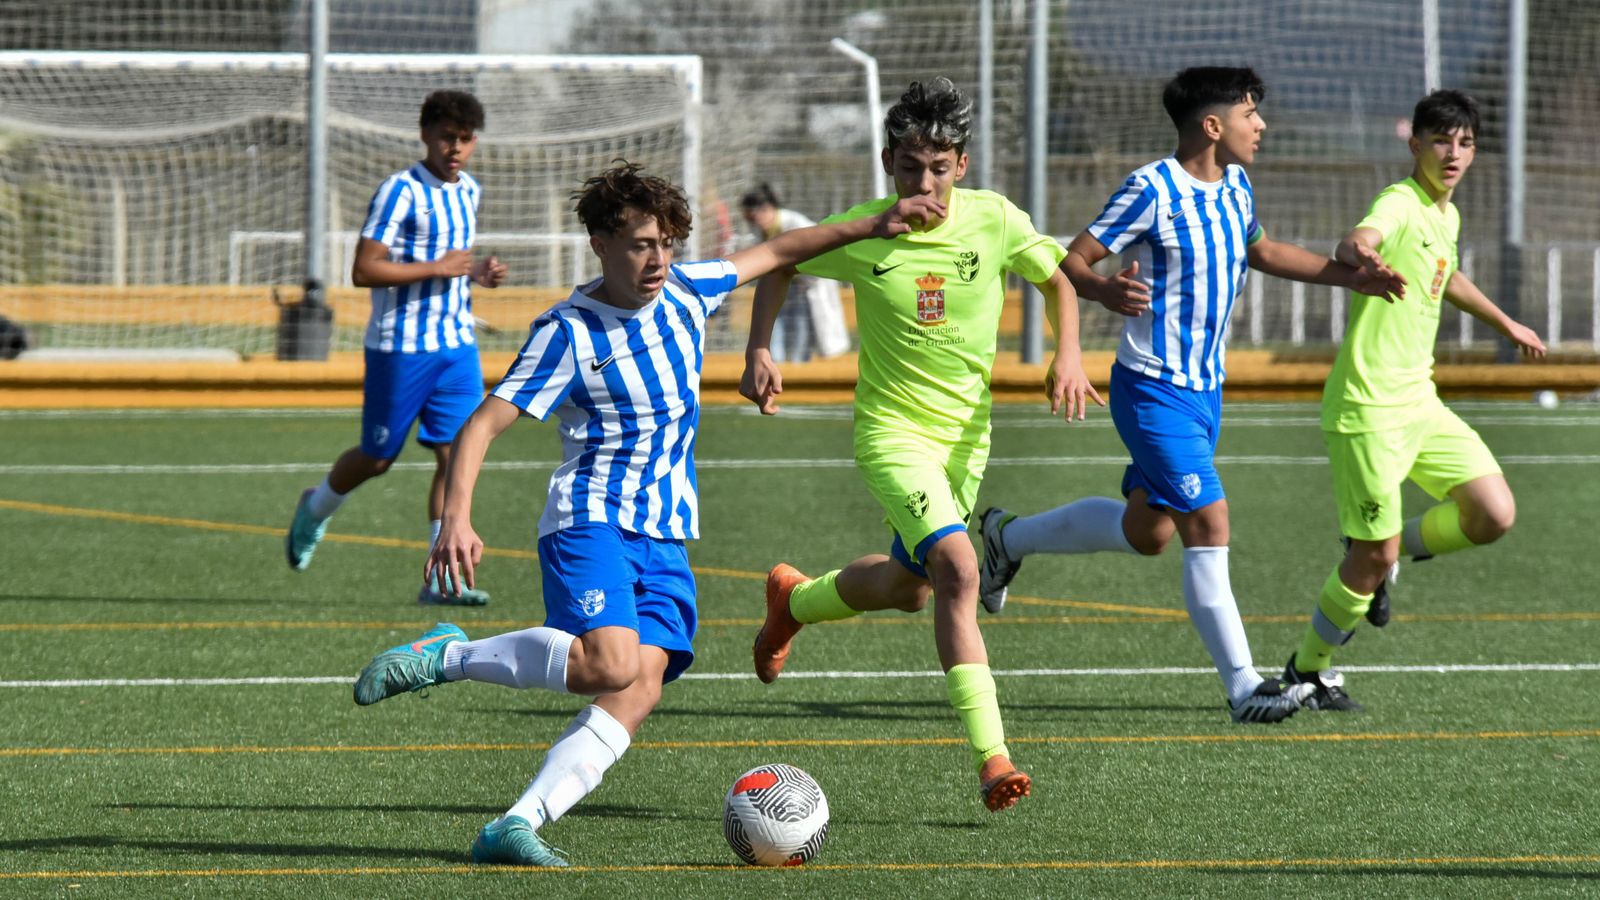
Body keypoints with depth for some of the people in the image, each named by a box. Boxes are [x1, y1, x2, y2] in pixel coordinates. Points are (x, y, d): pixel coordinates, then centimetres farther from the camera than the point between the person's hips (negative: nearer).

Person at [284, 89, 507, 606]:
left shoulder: (469, 192, 12)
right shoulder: (402, 191, -13)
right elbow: (364, 271, -18)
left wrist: (476, 275, 8)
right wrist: (438, 268, -20)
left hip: (458, 344, 6)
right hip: (399, 346, -6)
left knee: (456, 455, -5)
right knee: (377, 458, 6)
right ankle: (315, 510, 37)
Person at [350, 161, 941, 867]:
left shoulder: (683, 292, 8)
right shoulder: (568, 332, -9)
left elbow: (772, 254, 25)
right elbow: (482, 425, -13)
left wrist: (875, 227, 25)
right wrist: (457, 518, -27)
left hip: (666, 538, 6)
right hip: (590, 519, -6)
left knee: (641, 689, -16)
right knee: (609, 664, -30)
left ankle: (516, 826, -21)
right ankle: (446, 656, -9)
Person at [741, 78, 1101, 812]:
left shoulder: (994, 221, -10)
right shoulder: (859, 233, -13)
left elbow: (1056, 279, 7)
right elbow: (780, 264, 6)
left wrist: (1068, 355, -9)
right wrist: (759, 351, -5)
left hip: (967, 433, 5)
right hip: (892, 429, -5)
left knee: (909, 587, 21)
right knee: (958, 571, -26)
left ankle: (793, 599, 53)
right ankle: (992, 759, -28)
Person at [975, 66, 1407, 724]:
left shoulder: (1235, 187, 8)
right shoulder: (1152, 191, -17)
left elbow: (1260, 252, 28)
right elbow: (1070, 261, -16)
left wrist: (1348, 275, 22)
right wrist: (1107, 291, -38)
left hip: (1205, 389, 9)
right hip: (1153, 391, -9)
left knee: (1146, 532, 16)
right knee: (1209, 526, -15)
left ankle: (1009, 536, 38)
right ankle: (1243, 688, -13)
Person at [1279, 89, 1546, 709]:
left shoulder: (1447, 216, 12)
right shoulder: (1399, 204, -15)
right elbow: (1355, 243, -39)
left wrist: (1505, 323, 48)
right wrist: (1361, 254, -63)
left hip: (1420, 402, 8)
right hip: (1368, 407, -8)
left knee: (1495, 516, -4)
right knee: (1373, 558, -6)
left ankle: (1386, 552, 19)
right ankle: (1309, 671, 15)